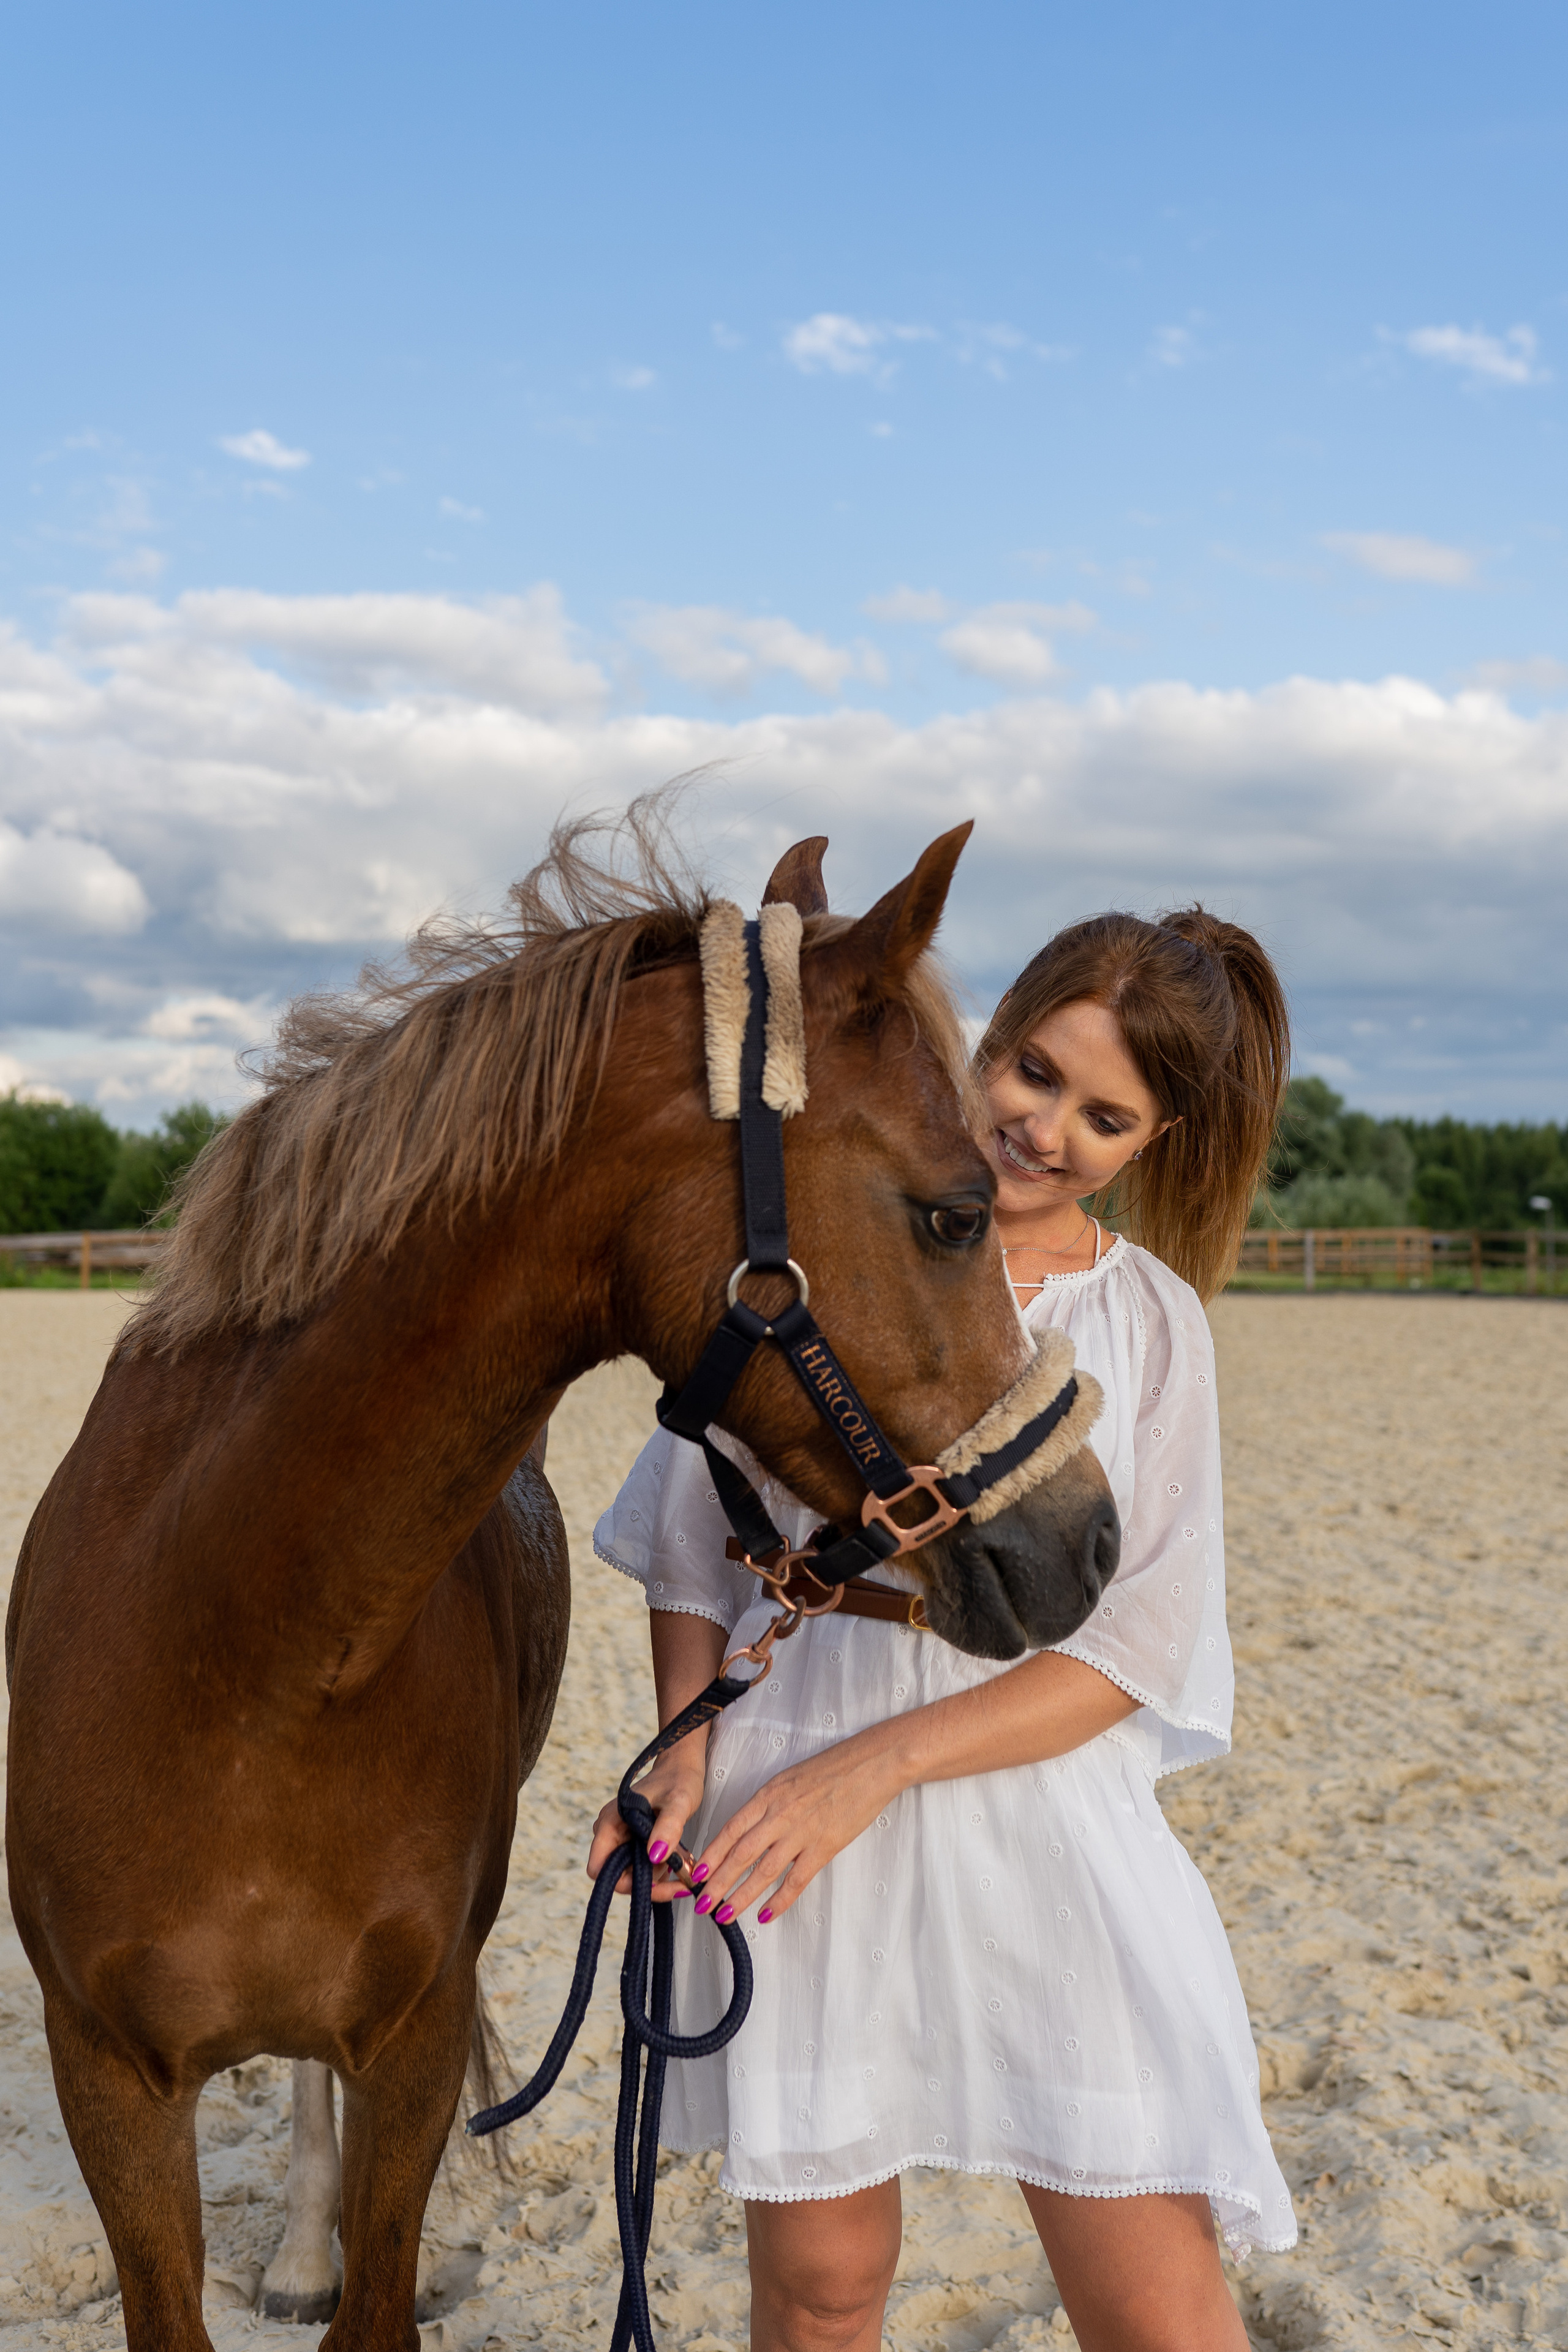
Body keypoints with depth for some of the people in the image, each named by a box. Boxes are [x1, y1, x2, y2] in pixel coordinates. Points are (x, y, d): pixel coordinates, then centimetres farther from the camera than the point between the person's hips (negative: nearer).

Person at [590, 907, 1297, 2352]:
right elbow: (696, 1532, 8)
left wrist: (880, 1760, -16)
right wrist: (687, 1748, -8)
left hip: (1042, 1811, 0)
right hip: (785, 1799, 0)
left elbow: (1140, 1646, -5)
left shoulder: (1153, 1322, 2)